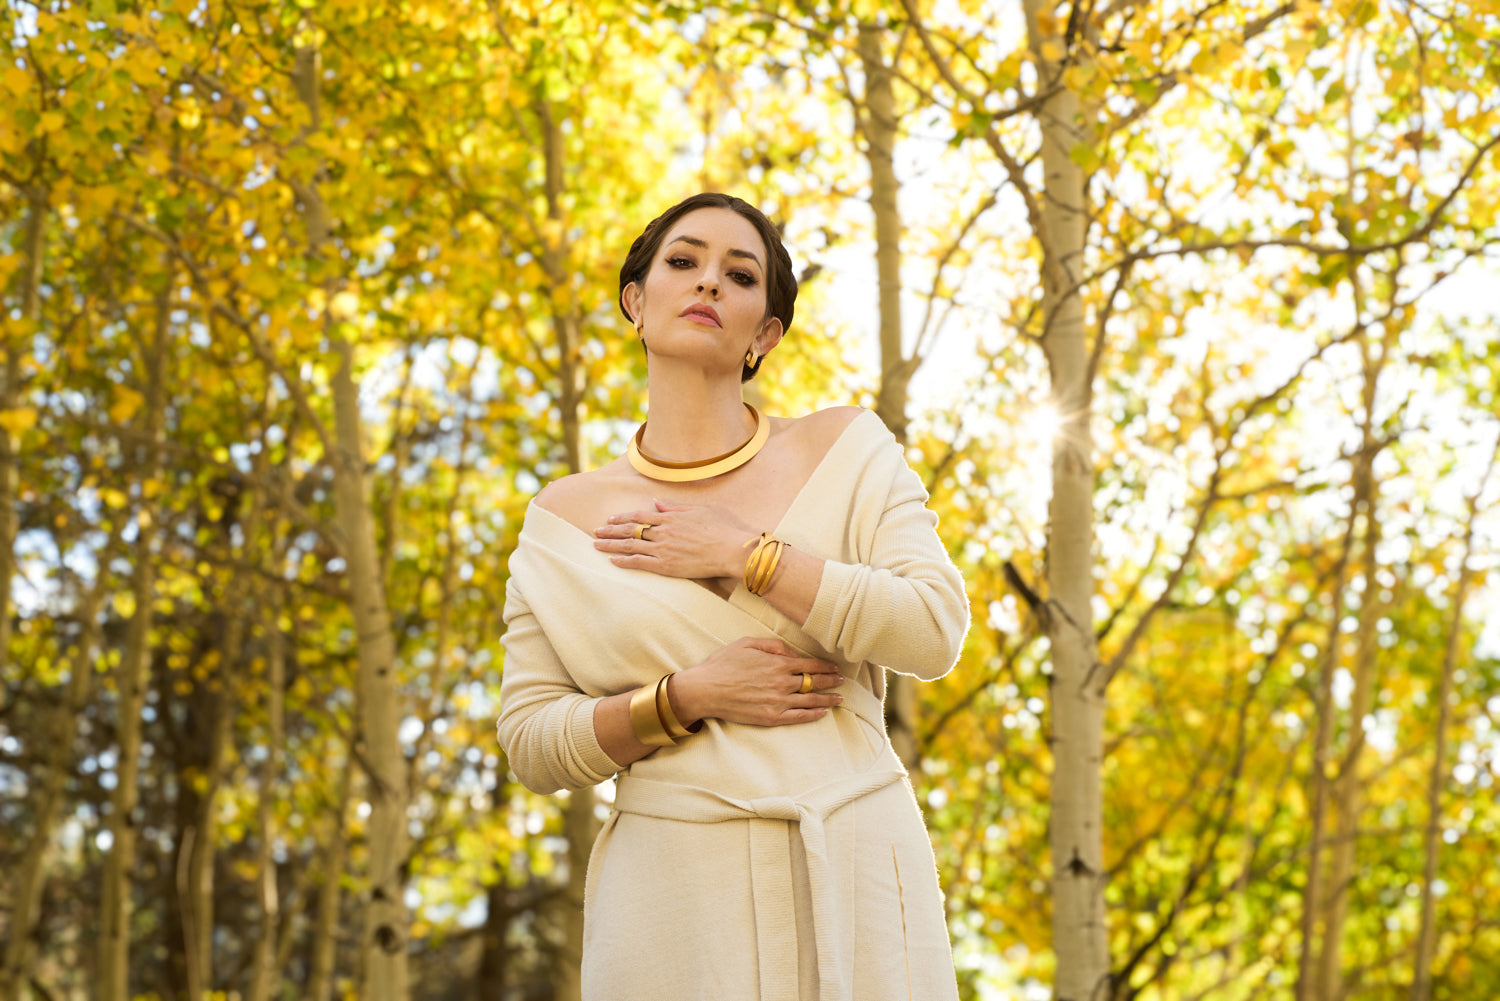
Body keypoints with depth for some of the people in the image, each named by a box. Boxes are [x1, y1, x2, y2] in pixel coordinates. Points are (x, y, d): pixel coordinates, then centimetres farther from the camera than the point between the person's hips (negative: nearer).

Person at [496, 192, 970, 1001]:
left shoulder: (846, 449, 5)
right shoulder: (565, 518, 6)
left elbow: (936, 630, -6)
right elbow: (530, 743, 4)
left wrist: (740, 554, -9)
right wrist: (689, 697, -11)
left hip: (850, 874, 0)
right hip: (674, 889, 0)